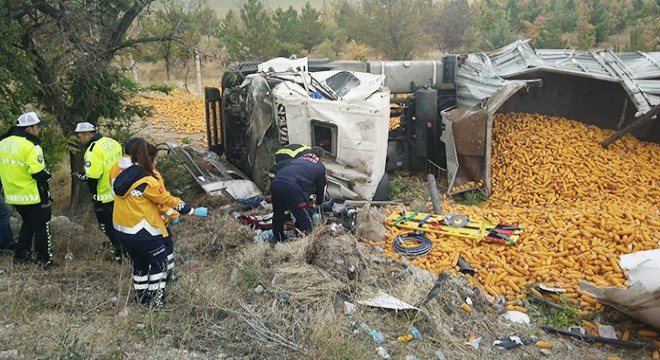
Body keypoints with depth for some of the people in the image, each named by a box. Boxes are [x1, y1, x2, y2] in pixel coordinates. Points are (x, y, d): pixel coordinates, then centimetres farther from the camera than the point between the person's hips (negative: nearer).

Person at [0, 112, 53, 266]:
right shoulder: (30, 147, -21)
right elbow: (40, 174, -22)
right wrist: (47, 175, -2)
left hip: (13, 195, 8)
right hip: (33, 196, -8)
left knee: (28, 223, 25)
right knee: (41, 227, 4)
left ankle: (21, 254, 28)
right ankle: (45, 259, 7)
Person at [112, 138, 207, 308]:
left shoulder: (122, 175, -1)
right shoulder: (147, 182, -22)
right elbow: (168, 200, -14)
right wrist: (193, 211, -4)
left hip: (121, 228, 8)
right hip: (142, 231, -7)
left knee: (139, 262, 23)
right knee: (159, 262, 10)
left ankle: (142, 297, 35)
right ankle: (156, 300, 13)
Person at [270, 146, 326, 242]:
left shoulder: (298, 159, 34)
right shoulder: (320, 167, 19)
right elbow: (321, 187, 27)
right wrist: (319, 201, 46)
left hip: (275, 183, 6)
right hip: (292, 187, -6)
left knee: (278, 212, 27)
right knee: (304, 217, 8)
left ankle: (278, 238, 41)